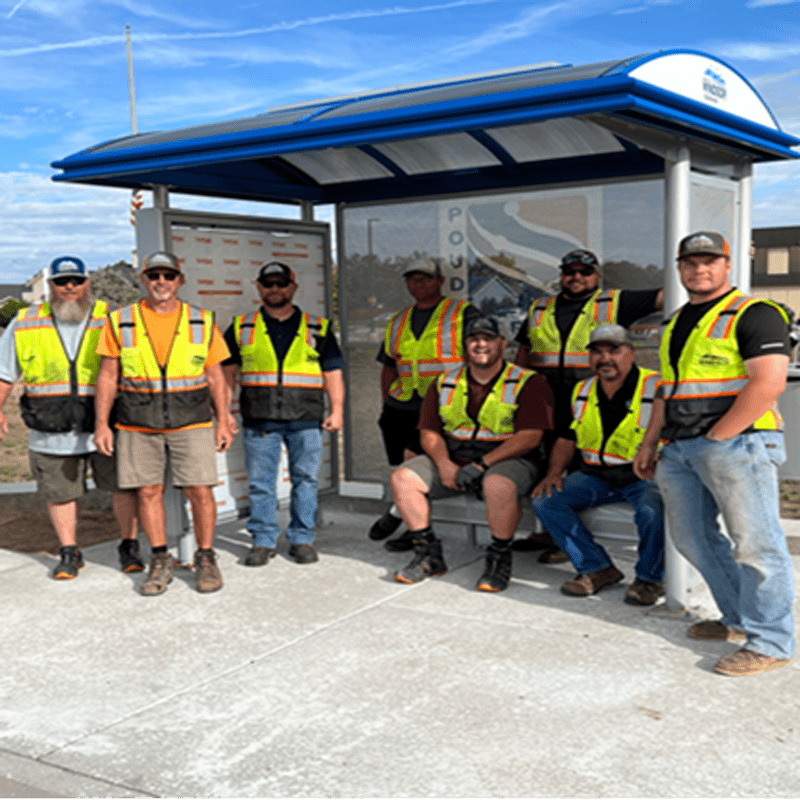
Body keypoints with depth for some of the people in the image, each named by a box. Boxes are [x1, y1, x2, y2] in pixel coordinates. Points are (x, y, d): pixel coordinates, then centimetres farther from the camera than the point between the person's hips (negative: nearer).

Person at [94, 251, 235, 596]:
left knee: (200, 491, -4)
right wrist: (101, 423, 0)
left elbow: (215, 375, 8)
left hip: (191, 424, 0)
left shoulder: (202, 322, 5)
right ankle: (160, 562, 18)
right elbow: (108, 375, 5)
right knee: (148, 491, 5)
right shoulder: (120, 322, 4)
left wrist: (223, 420, 3)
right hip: (137, 426, 1)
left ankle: (206, 559, 13)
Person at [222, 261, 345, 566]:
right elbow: (226, 371, 12)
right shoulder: (241, 328, 11)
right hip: (259, 420, 0)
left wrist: (336, 410, 3)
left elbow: (333, 372, 11)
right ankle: (263, 541, 14)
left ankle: (302, 539, 14)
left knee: (305, 479, 3)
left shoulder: (317, 329, 11)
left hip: (305, 419, 0)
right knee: (260, 482, 3)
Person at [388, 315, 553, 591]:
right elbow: (429, 433, 8)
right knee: (402, 478, -15)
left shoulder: (528, 383, -3)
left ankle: (499, 559, -16)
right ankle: (429, 555, -4)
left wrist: (481, 464, -21)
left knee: (498, 484, -39)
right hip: (452, 458, 5)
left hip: (508, 459, -4)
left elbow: (529, 436, -13)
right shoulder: (444, 383, 11)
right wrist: (444, 465, -14)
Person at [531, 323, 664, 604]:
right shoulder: (582, 392, 11)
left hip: (643, 476, -5)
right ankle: (597, 568, -1)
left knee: (651, 509, -36)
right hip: (596, 476, 5)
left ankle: (649, 578, -7)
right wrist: (554, 473, 1)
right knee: (545, 500, -13)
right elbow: (567, 437, 18)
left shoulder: (656, 388, -7)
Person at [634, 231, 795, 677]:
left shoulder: (754, 314, -6)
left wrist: (716, 437, -16)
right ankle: (740, 620, 27)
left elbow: (768, 383, -17)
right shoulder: (677, 323, 20)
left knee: (755, 543, -5)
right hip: (680, 450, 9)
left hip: (738, 444, -8)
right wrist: (650, 443, 20)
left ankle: (770, 642, 5)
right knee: (693, 540, 13)